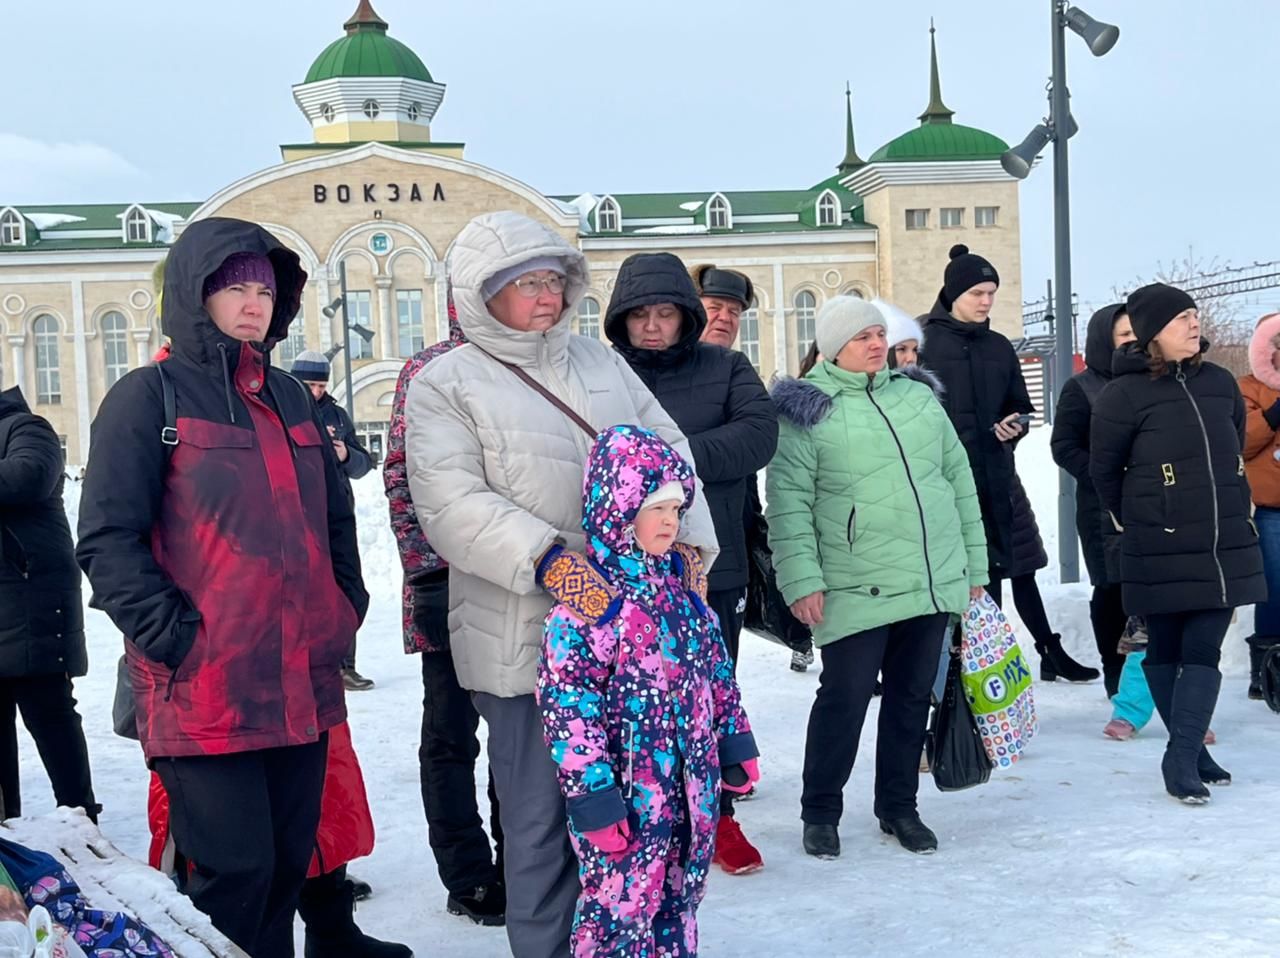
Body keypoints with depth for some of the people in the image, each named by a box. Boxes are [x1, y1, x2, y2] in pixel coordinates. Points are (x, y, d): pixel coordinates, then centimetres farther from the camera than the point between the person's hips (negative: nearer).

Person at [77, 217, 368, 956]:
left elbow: (336, 515, 25)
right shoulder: (150, 396, -3)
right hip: (206, 692, -6)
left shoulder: (290, 398, 16)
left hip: (304, 687, 6)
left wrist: (347, 607, 14)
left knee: (288, 866, 13)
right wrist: (174, 637, -16)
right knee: (236, 872, -6)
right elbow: (108, 539, -10)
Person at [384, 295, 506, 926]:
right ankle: (469, 879, 15)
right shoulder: (427, 372, -2)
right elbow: (402, 476, -7)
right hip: (449, 582, -5)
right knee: (451, 736, 5)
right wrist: (428, 561, -13)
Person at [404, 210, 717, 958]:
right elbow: (452, 503, -15)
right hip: (528, 636, -5)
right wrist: (547, 557, -28)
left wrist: (691, 540, -3)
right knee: (542, 813, 1)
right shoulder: (446, 384, -2)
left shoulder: (600, 360, 14)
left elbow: (667, 448, 13)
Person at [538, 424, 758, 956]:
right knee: (621, 909, 2)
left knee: (678, 901, 19)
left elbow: (716, 668, 16)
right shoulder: (585, 602, -18)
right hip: (627, 794, -7)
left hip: (691, 785, 7)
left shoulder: (681, 579, 7)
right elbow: (567, 707, -19)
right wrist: (595, 801, -19)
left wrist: (736, 746, 17)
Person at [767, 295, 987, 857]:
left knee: (912, 697, 12)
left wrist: (975, 562, 14)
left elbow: (959, 479, 16)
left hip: (935, 583, 5)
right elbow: (788, 503, -7)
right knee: (844, 699, -2)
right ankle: (820, 813, 16)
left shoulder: (918, 396, 13)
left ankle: (899, 807, 27)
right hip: (855, 592, -5)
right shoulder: (808, 410, -3)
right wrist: (802, 579, -15)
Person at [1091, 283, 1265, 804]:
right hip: (1161, 552, -4)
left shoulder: (1219, 382, 6)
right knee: (1166, 650, 6)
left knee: (1204, 649, -2)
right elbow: (1104, 470, -1)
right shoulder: (1124, 394, -9)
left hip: (1224, 545, 4)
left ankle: (1183, 756, 1)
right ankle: (1188, 754, 16)